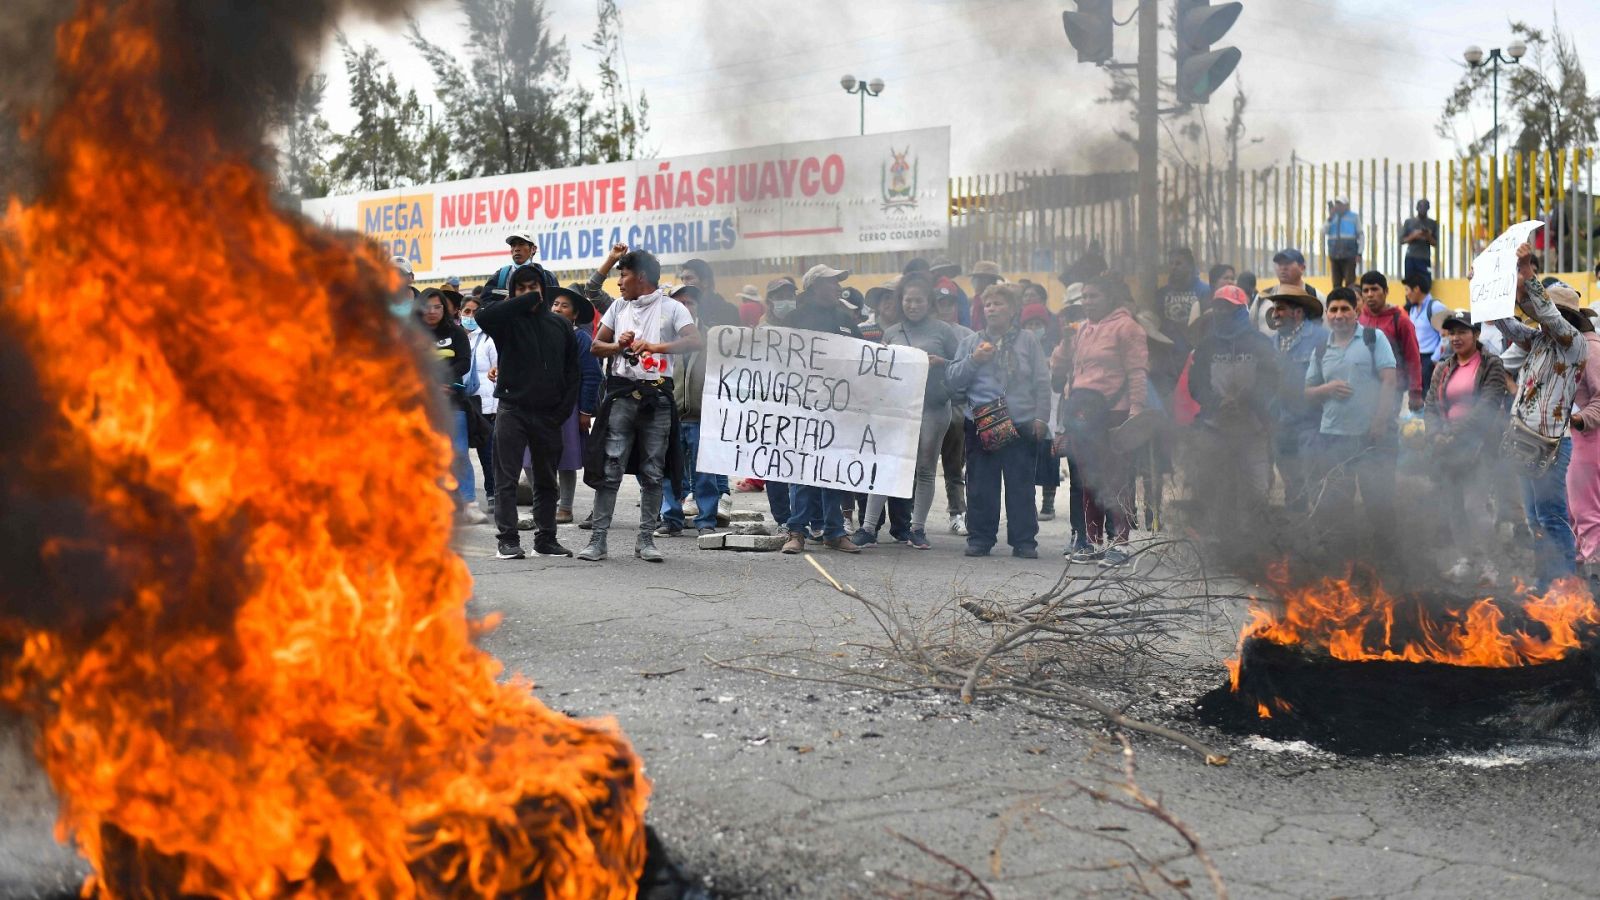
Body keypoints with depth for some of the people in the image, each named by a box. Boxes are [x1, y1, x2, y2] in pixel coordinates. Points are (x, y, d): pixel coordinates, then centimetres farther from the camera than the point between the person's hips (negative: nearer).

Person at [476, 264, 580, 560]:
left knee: (546, 481, 11)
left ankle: (546, 539, 18)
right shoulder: (507, 320, -1)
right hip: (512, 410, -3)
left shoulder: (560, 325, 10)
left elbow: (573, 370, 11)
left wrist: (564, 408, 0)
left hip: (548, 414, 4)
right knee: (506, 479, -4)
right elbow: (484, 316, -25)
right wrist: (527, 301, -18)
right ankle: (508, 540, -1)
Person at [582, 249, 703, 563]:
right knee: (609, 469, -2)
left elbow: (696, 341, -16)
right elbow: (597, 346, 17)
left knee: (652, 473, 4)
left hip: (657, 396, -3)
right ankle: (598, 539, -1)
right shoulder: (618, 307, 15)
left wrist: (654, 346, -26)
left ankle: (646, 540, 12)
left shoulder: (672, 308, -1)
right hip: (621, 393, 3)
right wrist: (619, 345, -4)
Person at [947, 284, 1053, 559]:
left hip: (1022, 425, -1)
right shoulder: (971, 342, 11)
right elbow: (952, 379, 5)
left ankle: (1024, 541, 9)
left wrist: (1041, 417, -2)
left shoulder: (1027, 340, 7)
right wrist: (973, 360, -9)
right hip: (981, 425, 1)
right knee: (980, 485, 3)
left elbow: (1042, 382, 5)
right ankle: (980, 538, 12)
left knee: (1021, 485, 2)